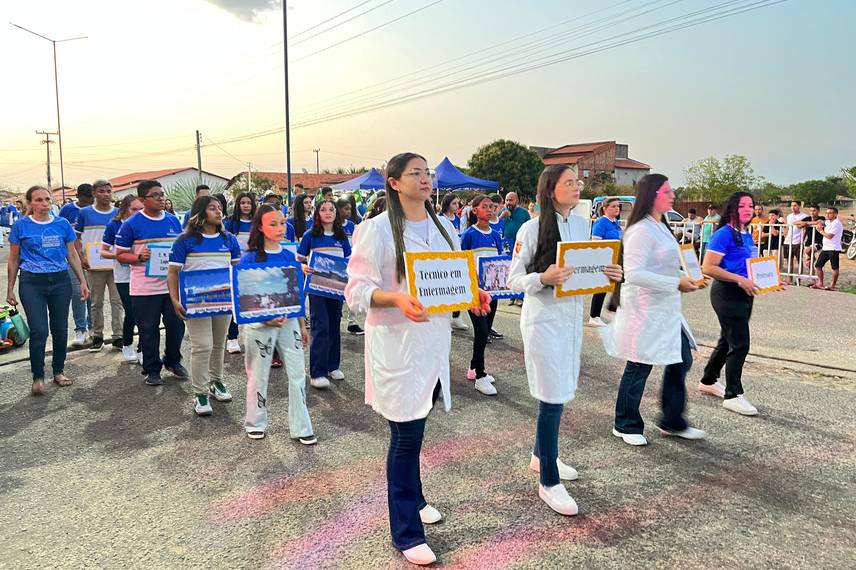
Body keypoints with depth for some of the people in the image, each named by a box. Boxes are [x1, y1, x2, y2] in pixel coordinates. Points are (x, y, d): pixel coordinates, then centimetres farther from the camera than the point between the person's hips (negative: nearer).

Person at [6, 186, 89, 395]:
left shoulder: (63, 224, 5)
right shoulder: (21, 226, 0)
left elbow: (72, 255, 12)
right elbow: (13, 260, 6)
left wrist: (83, 281, 8)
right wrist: (10, 289, 5)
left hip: (60, 282, 2)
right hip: (32, 284, -2)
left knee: (60, 329, 7)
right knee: (39, 331, -8)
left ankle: (58, 370, 23)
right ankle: (38, 376, 6)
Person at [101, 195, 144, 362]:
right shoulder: (114, 226, -3)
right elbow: (103, 252, 0)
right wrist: (119, 255, -17)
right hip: (123, 277, -2)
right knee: (131, 313, -2)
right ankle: (127, 346, 23)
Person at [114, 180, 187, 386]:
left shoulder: (174, 221, 8)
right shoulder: (131, 224, -4)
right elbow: (120, 254, -2)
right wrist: (139, 257, -19)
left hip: (172, 284, 4)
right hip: (144, 288, -3)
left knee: (177, 325, 10)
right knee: (149, 330, 6)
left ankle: (173, 361, 32)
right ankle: (152, 370, 21)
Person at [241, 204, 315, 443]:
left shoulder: (289, 256, 6)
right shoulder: (250, 258, -8)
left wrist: (302, 324, 12)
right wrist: (265, 318, -19)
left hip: (289, 321, 4)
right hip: (260, 323, -4)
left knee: (298, 373, 4)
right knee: (259, 375, 10)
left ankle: (301, 428, 15)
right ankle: (255, 423, 30)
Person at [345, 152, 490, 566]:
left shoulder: (444, 227, 10)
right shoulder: (377, 228, -10)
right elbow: (357, 289, -14)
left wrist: (474, 294, -3)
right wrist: (397, 299, -31)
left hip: (434, 340, 6)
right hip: (397, 343, -6)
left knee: (413, 430, 20)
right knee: (406, 436, 0)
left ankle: (412, 497, 42)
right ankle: (406, 532, 15)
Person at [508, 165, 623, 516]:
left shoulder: (582, 225, 8)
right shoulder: (532, 228, -12)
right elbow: (514, 279, -9)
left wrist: (608, 274, -3)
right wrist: (543, 279, -27)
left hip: (573, 318, 7)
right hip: (544, 319, -7)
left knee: (561, 392, 17)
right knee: (553, 398, -5)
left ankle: (541, 455, 37)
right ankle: (549, 482, 9)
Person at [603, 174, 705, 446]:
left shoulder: (661, 227, 13)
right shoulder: (641, 230, -18)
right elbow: (633, 274, -25)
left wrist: (685, 279, 8)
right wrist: (676, 283, -22)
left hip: (666, 310, 10)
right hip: (645, 310, -10)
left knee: (681, 361, 14)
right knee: (638, 368, 2)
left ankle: (672, 421, 29)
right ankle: (625, 426, 20)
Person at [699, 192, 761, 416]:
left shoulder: (748, 236, 13)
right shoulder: (724, 234, -13)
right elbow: (708, 267, -20)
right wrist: (739, 279, -24)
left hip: (745, 294, 9)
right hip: (727, 294, -9)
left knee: (727, 341, 18)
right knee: (739, 344, -7)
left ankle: (708, 382, 34)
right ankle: (733, 395, 3)